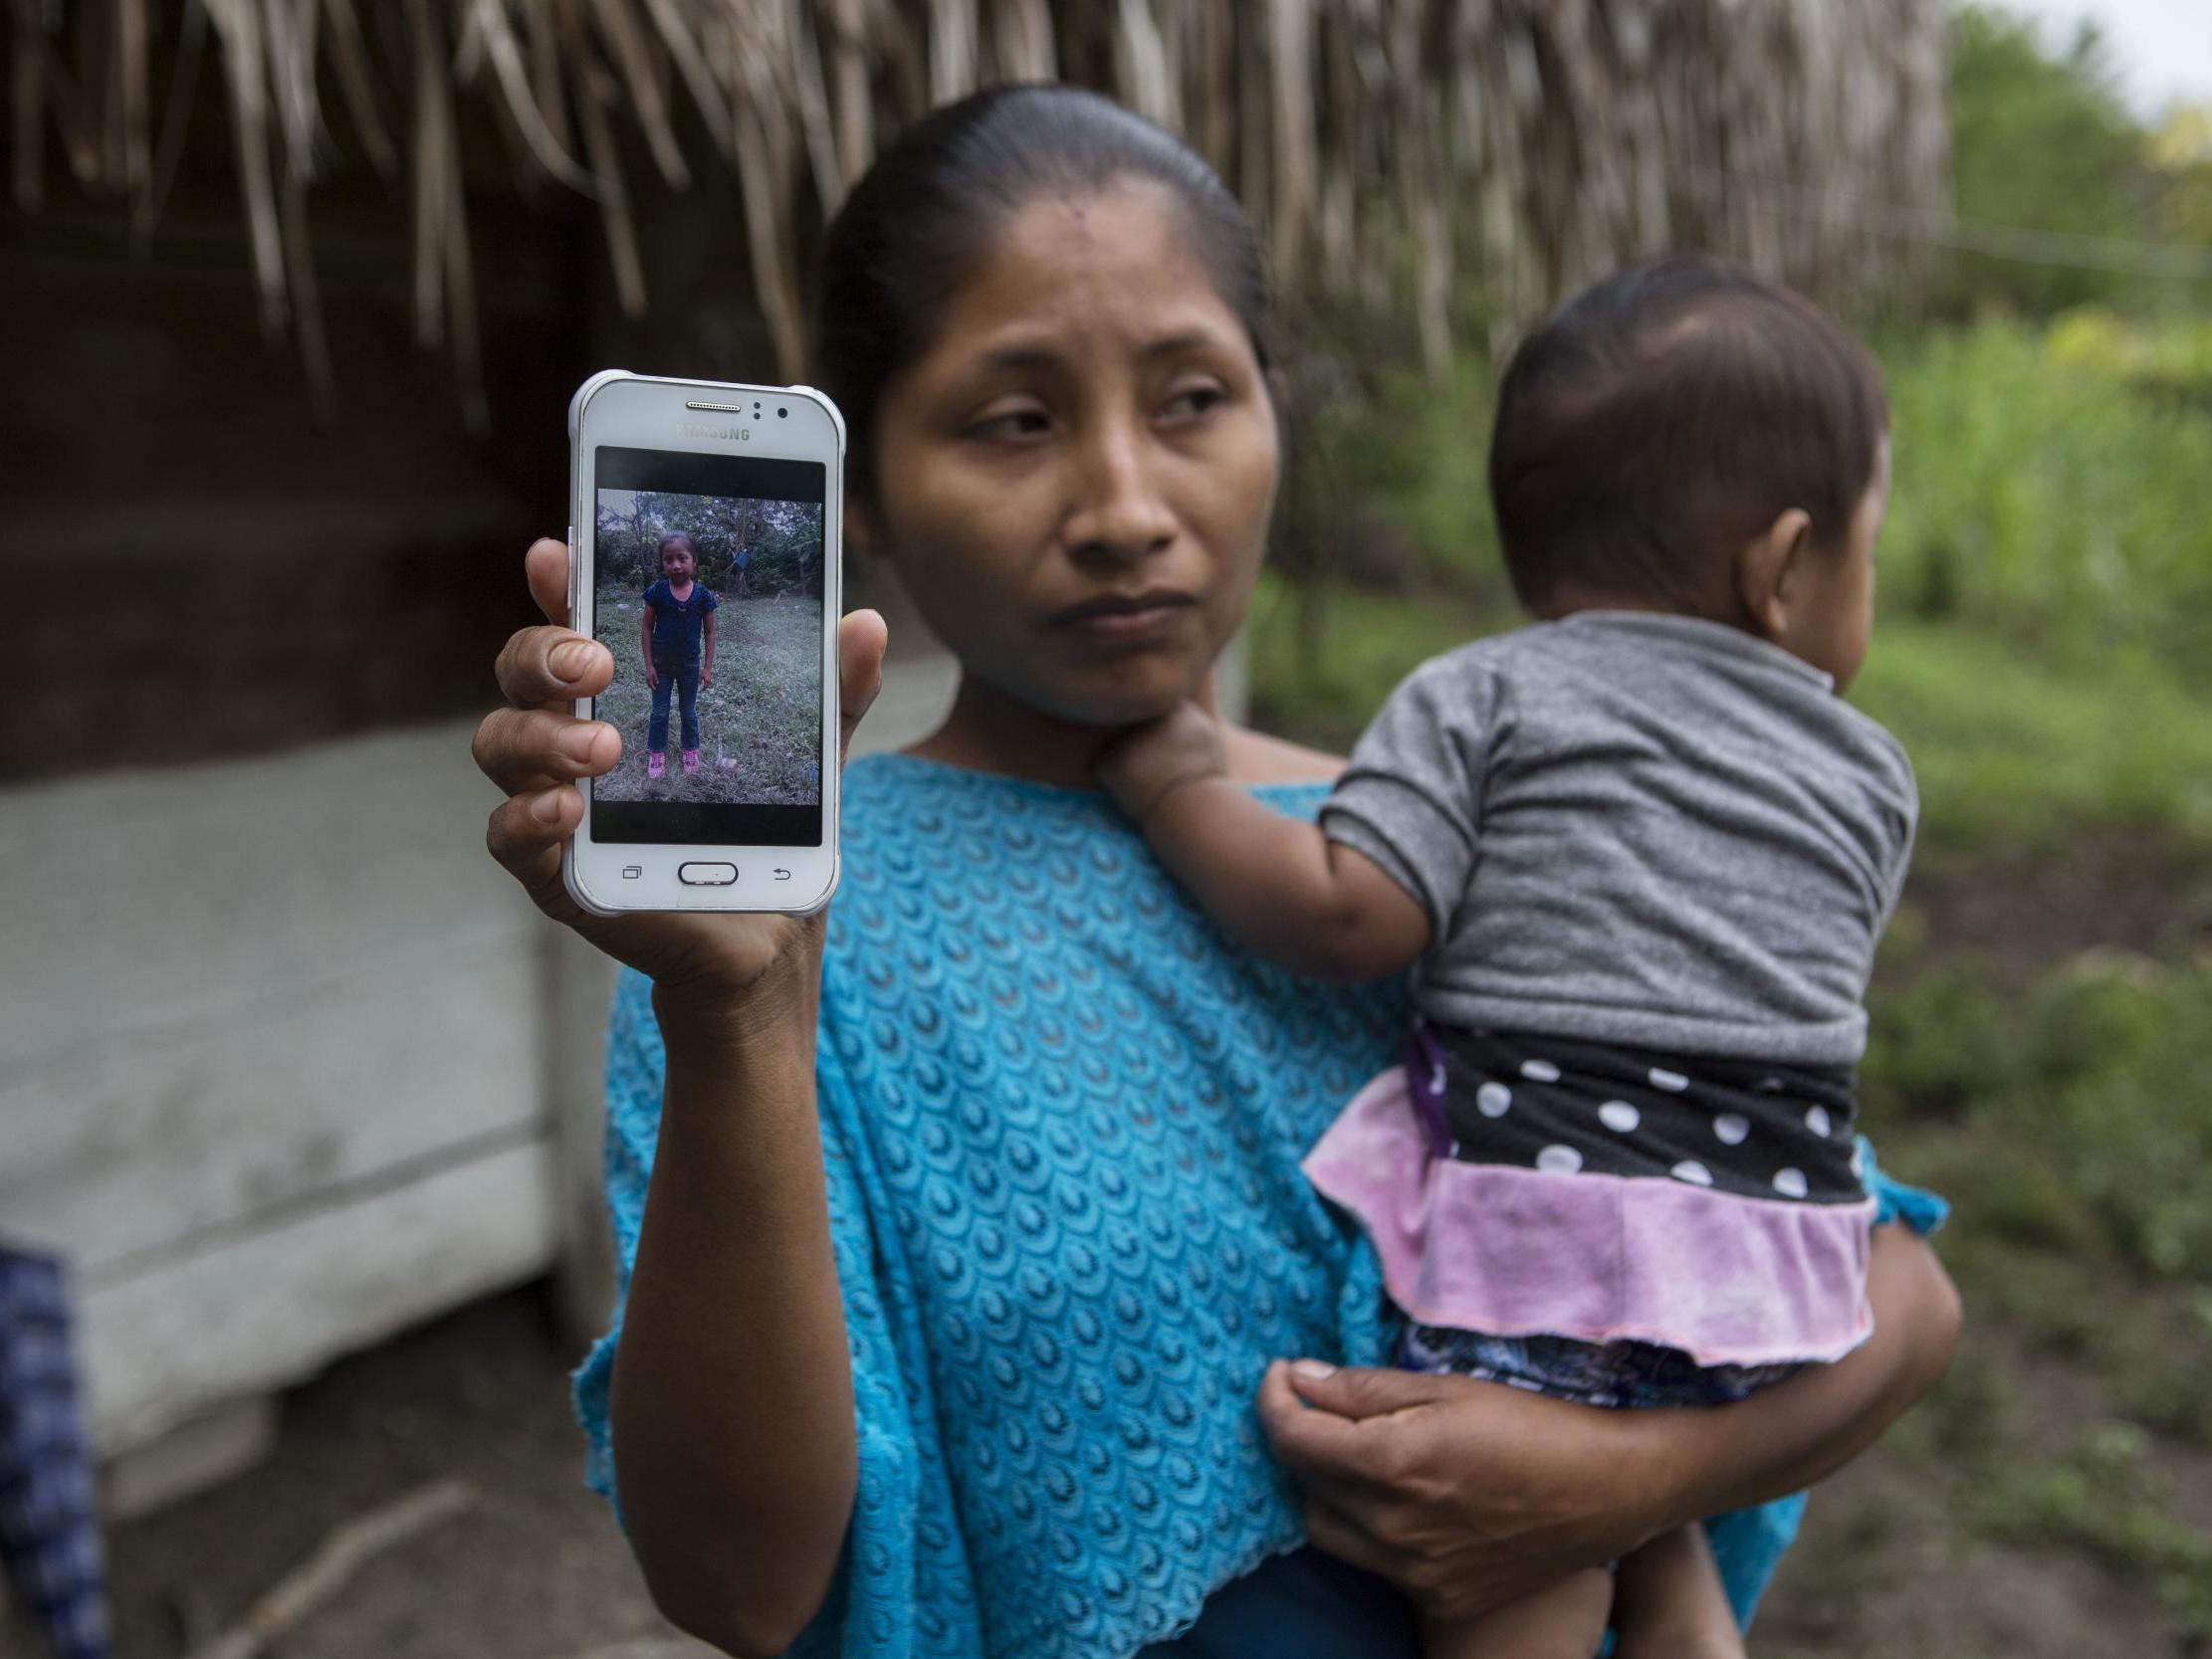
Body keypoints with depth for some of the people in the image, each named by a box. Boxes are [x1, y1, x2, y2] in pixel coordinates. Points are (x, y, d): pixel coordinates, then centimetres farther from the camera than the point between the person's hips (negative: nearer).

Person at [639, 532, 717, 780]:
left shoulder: (703, 595, -13)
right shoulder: (657, 592, -14)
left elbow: (709, 632, -4)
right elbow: (646, 628, -6)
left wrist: (707, 667, -4)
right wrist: (649, 665, -8)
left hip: (690, 663, 0)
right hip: (661, 663, 0)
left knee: (689, 711, 16)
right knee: (659, 712, 12)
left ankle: (691, 752, 32)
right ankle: (656, 754, 25)